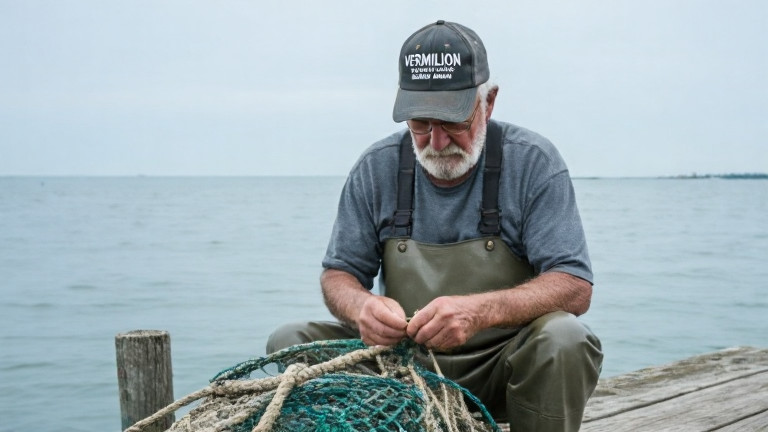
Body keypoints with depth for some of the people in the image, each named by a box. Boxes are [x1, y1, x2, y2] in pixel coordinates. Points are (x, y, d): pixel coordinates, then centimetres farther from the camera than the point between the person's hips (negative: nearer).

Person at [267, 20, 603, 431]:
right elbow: (338, 275, 4)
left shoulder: (533, 162, -9)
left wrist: (480, 311, -35)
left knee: (564, 339, -32)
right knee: (291, 341, -16)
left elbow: (574, 288, -15)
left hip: (502, 367, -2)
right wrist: (360, 306, -23)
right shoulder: (377, 168, -1)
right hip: (402, 358, 2)